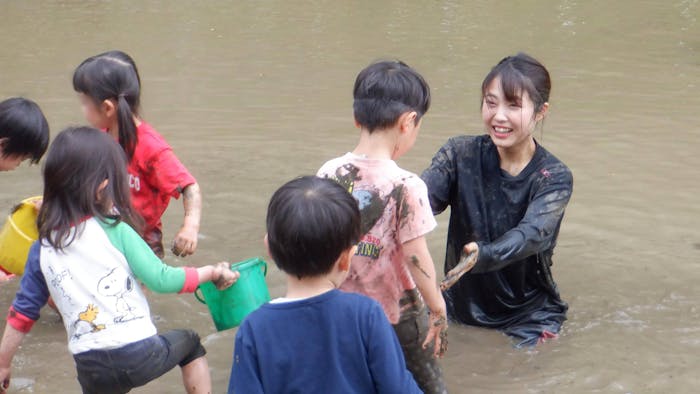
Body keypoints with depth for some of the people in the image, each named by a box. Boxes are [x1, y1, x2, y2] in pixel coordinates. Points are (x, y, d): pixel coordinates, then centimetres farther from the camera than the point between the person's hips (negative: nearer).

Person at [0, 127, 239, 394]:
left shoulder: (41, 250, 5)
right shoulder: (116, 231, -7)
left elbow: (23, 311, 9)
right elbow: (161, 280, -8)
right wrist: (212, 272, 7)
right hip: (141, 352, -2)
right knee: (189, 342, 28)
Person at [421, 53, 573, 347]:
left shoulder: (555, 178, -10)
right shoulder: (460, 155, -3)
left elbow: (531, 234, -28)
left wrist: (483, 255, -50)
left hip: (528, 318, -2)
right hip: (461, 308, 2)